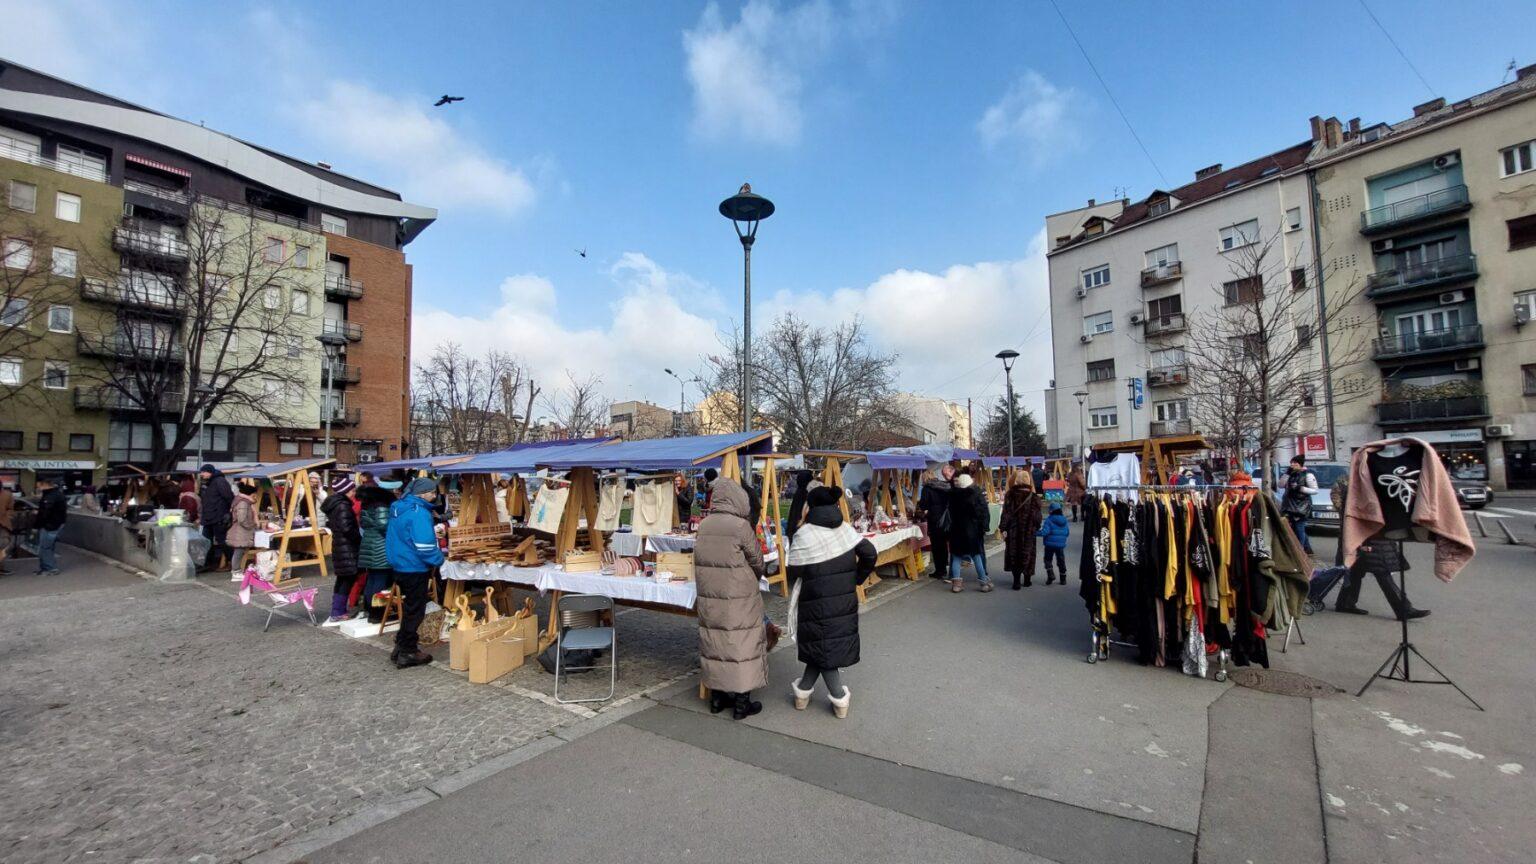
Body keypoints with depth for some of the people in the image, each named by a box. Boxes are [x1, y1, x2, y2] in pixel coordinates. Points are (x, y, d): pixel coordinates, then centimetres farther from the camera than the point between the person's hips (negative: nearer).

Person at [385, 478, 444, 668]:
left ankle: (401, 645, 33)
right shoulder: (419, 512, -22)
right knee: (415, 610, 3)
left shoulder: (399, 507, 8)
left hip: (400, 565, 9)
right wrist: (439, 558, -12)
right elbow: (424, 545, -27)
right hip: (414, 568, -9)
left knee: (410, 607, 22)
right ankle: (408, 653, 12)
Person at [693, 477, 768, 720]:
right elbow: (757, 561, -6)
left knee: (714, 643, 16)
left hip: (709, 598, 6)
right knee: (741, 645, 7)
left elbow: (702, 561, 5)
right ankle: (741, 703, 16)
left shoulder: (704, 525, -1)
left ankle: (717, 696, 29)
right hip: (739, 600, -6)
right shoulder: (741, 526, -17)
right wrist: (753, 579, 14)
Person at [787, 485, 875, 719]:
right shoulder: (845, 528, 2)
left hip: (817, 603, -4)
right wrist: (856, 579, 10)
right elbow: (869, 553, -1)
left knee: (821, 646, 12)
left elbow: (794, 572, -12)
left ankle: (839, 698, 15)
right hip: (846, 599, 5)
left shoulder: (804, 534, -13)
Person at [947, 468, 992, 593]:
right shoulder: (977, 494, -10)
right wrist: (985, 527, -3)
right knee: (977, 555, 8)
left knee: (956, 556, 8)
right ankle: (984, 582, 12)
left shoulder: (953, 495, -3)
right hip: (974, 530, -2)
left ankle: (956, 582, 4)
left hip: (956, 530, 2)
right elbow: (984, 512, -9)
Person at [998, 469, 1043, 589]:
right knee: (1027, 554, 14)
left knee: (1014, 554, 6)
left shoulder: (1009, 496, -9)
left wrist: (1003, 528, -5)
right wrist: (1036, 528, 11)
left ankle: (1016, 581, 2)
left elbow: (1006, 513, -10)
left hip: (1013, 531, -1)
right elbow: (1037, 516, -3)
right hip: (1029, 531, 1)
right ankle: (1027, 580, 24)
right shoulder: (1034, 497, -6)